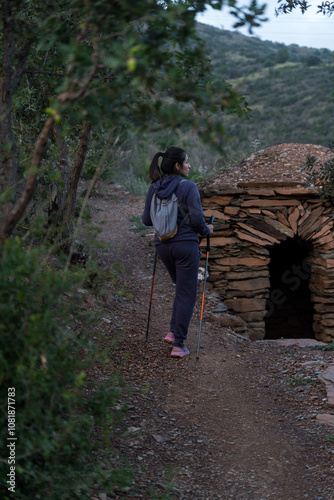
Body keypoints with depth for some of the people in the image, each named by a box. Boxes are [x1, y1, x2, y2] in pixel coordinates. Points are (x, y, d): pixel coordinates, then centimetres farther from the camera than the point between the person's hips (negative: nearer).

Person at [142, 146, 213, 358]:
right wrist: (206, 230, 3)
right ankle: (178, 345, 3)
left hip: (163, 245, 6)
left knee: (183, 288, 25)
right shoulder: (188, 187, -12)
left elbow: (146, 220, 9)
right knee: (187, 295, 3)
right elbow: (196, 219, -16)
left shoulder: (154, 188, 5)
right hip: (186, 244, -6)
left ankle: (174, 331, 20)